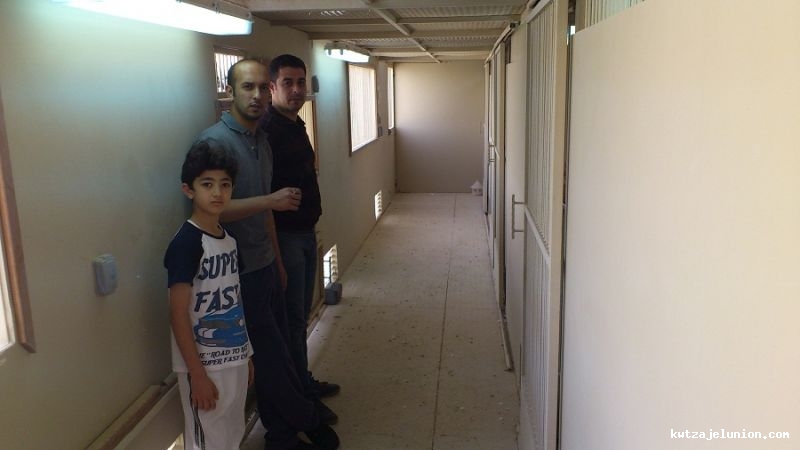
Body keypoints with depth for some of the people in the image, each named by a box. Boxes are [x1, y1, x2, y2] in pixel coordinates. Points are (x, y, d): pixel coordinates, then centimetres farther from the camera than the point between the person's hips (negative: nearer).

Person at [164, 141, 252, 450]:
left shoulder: (229, 239, 5)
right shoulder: (185, 243, -18)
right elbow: (178, 315, -19)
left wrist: (246, 354, 15)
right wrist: (197, 374, -18)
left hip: (233, 359, 8)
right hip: (205, 365, -7)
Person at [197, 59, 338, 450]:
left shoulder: (262, 141, 11)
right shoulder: (215, 140, -15)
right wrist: (271, 201, -26)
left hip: (266, 267, 8)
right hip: (240, 272, -8)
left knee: (274, 357, 15)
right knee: (272, 359, 4)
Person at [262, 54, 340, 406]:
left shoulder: (296, 126, 12)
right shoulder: (266, 130, -18)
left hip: (305, 232, 9)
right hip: (284, 235, -9)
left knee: (301, 313, 18)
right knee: (292, 318, 2)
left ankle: (304, 383, 33)